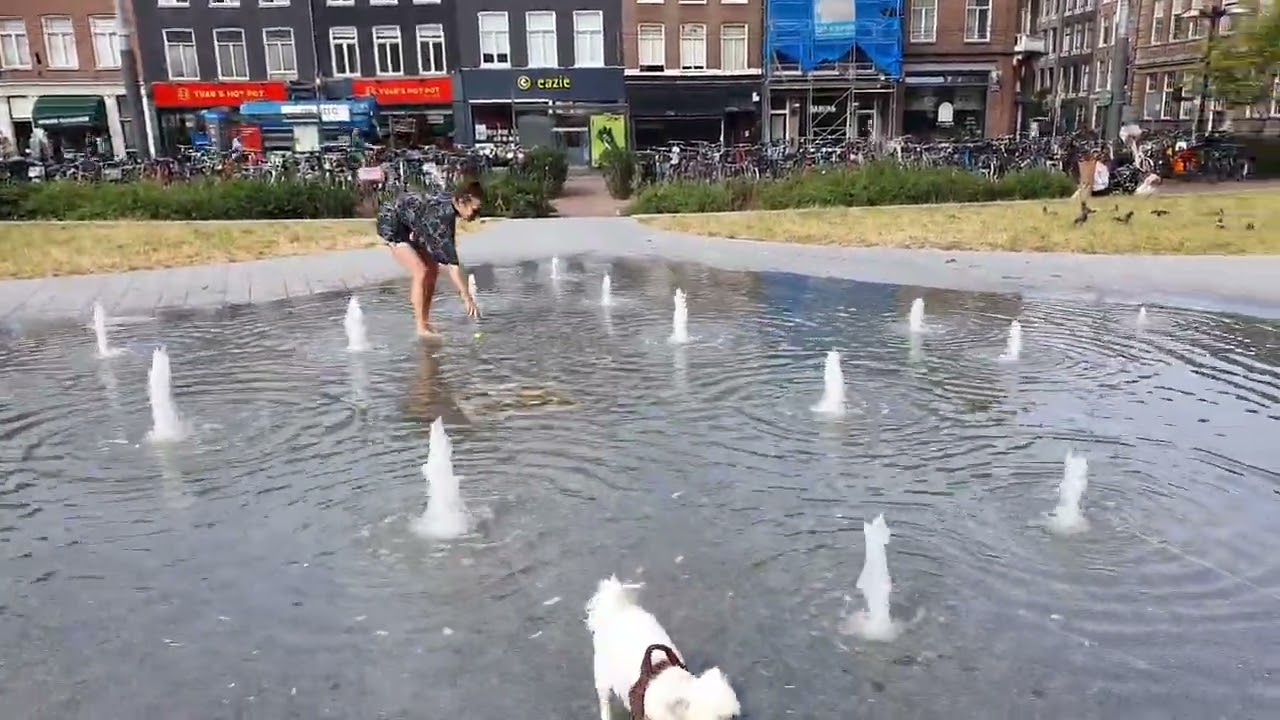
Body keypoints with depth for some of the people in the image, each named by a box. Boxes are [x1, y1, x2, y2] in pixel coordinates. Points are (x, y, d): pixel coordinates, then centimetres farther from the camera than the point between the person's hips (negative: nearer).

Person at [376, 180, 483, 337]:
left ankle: (426, 322, 9)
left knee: (433, 269, 4)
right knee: (421, 271, -18)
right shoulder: (441, 216, -35)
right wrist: (467, 297, -35)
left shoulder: (450, 203, -11)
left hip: (408, 224, 9)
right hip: (391, 222, -9)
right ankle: (422, 328, -10)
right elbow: (452, 263, -36)